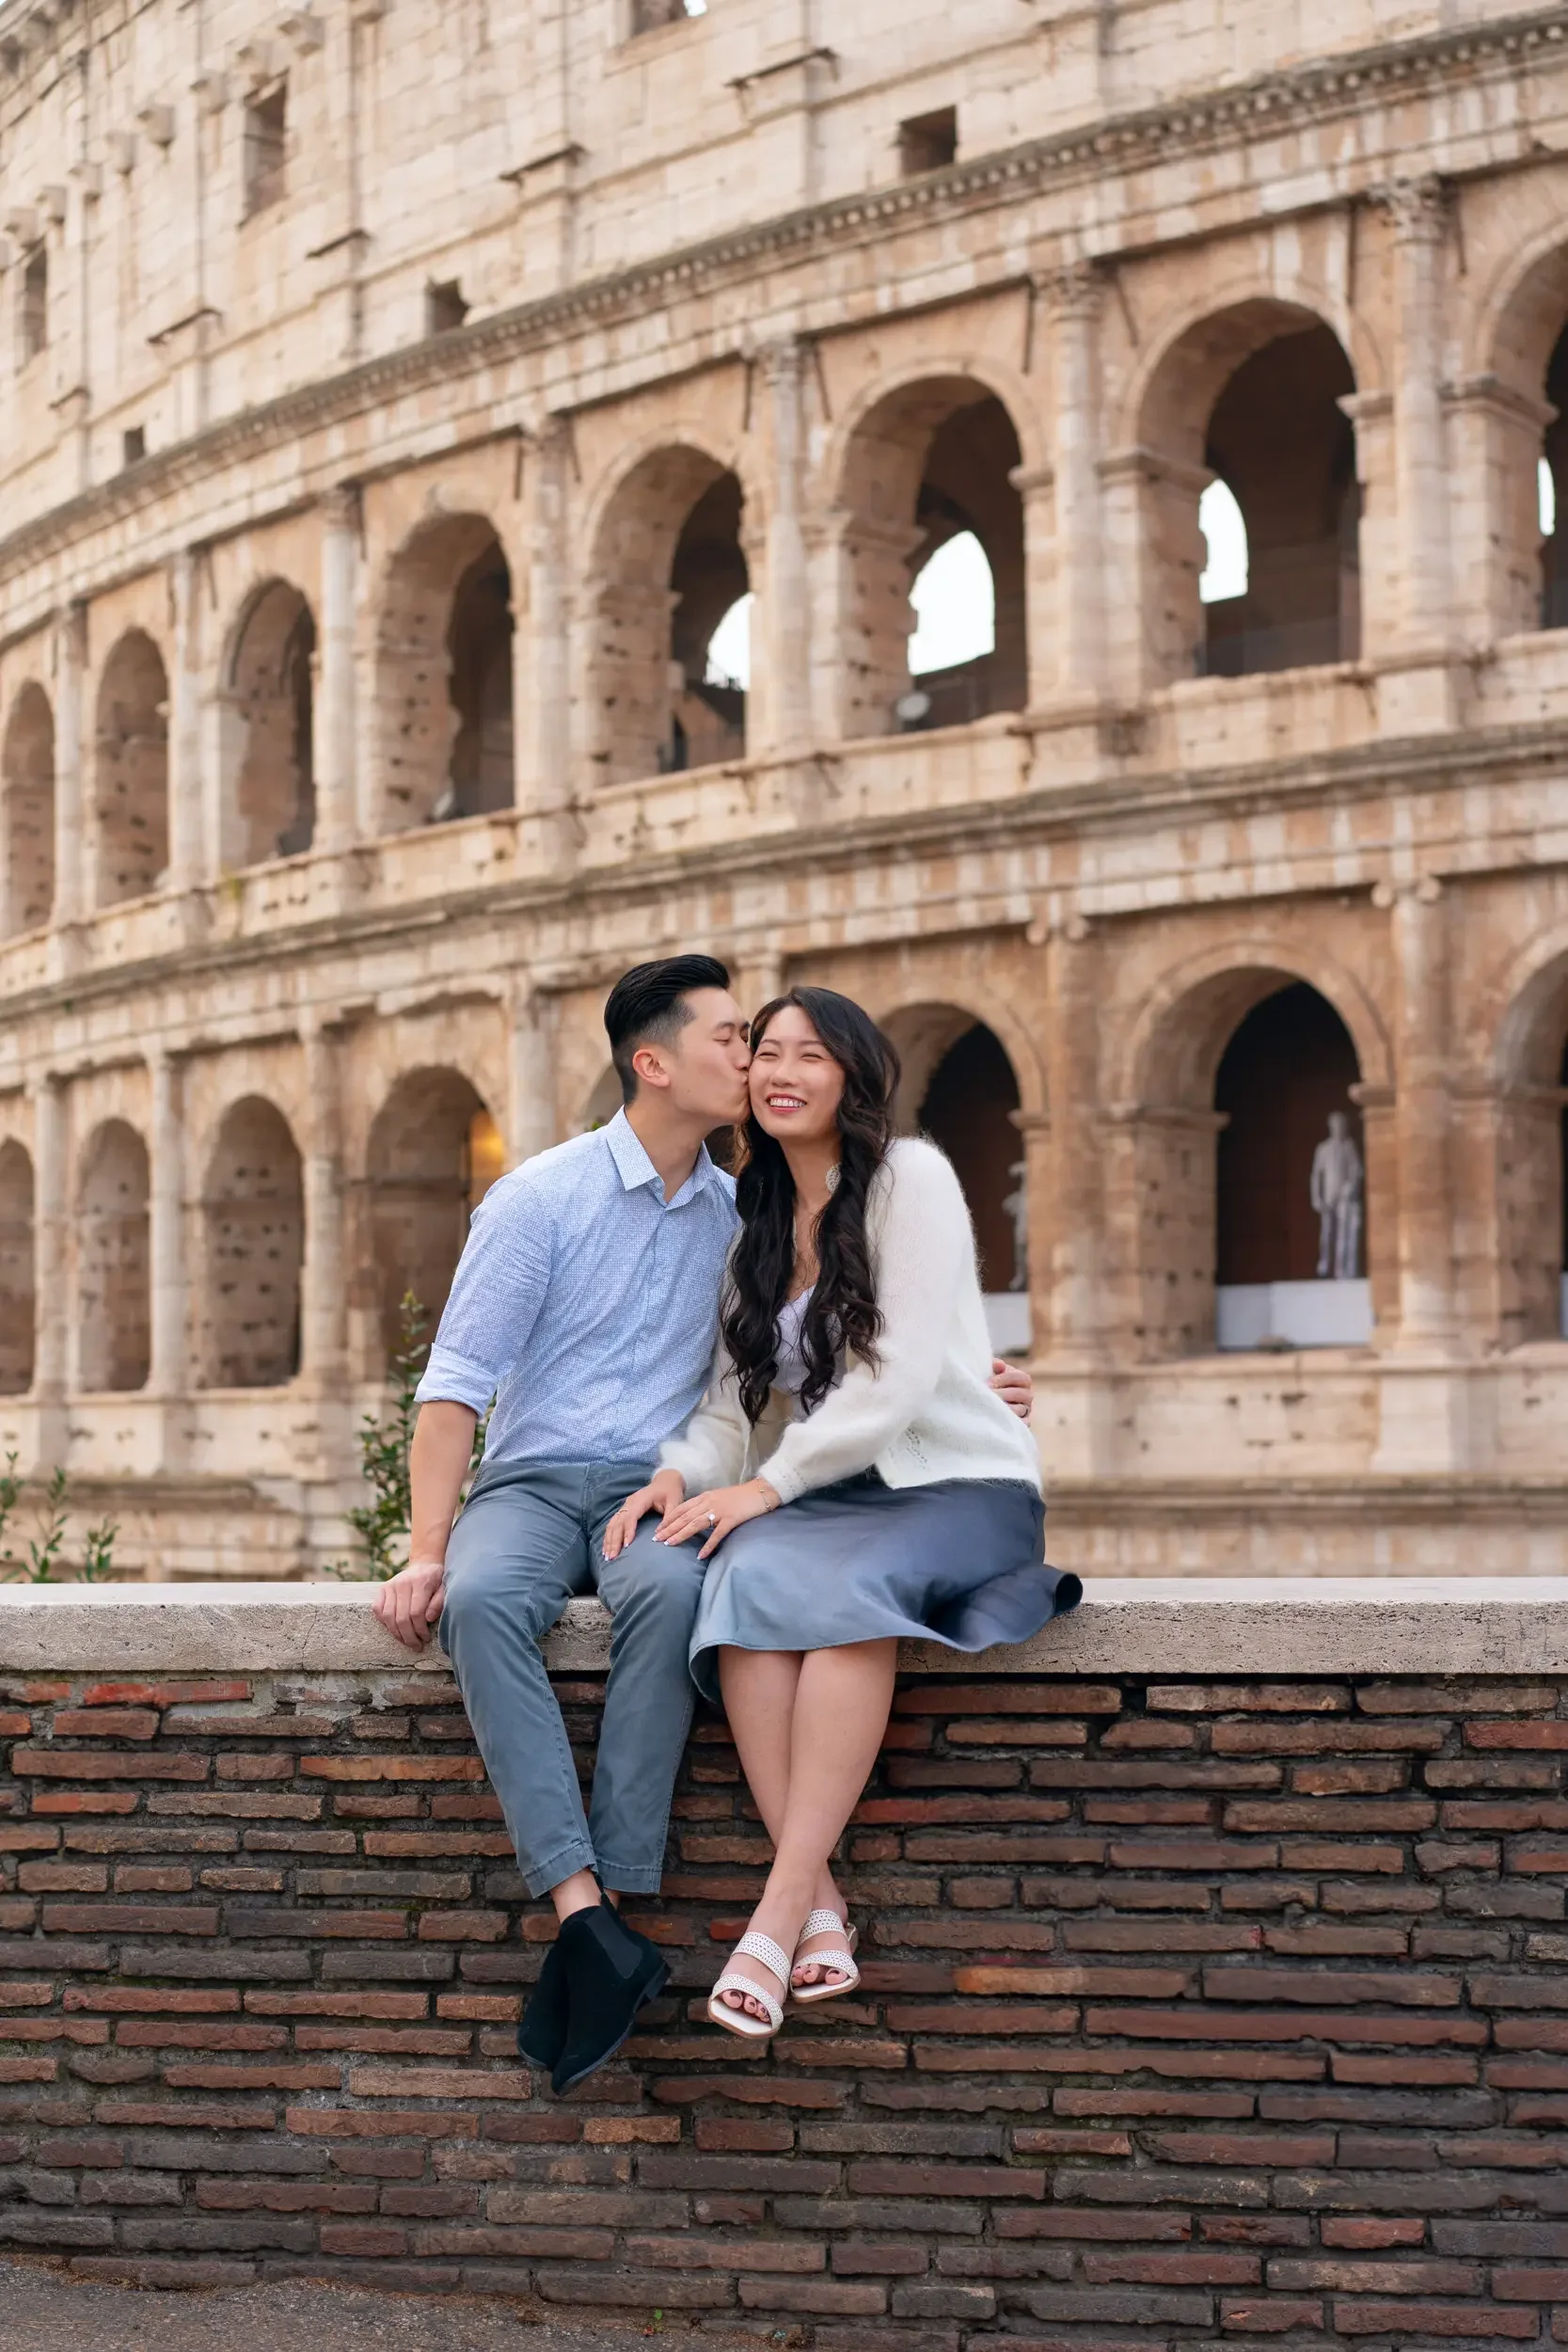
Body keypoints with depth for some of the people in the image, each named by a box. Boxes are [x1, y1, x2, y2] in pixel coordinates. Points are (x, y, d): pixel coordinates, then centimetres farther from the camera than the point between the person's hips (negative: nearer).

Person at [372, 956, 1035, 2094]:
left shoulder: (741, 1216, 13)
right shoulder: (540, 1197, 0)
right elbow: (458, 1381, -3)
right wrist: (425, 1552, -13)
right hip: (528, 1484, -2)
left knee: (669, 1594, -36)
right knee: (482, 1601, -37)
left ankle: (608, 1908, -38)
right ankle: (592, 1921, -44)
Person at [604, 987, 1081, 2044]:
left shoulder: (911, 1176, -3)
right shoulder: (759, 1218, 17)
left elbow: (898, 1376, -13)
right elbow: (735, 1392, 11)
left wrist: (769, 1483, -16)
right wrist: (684, 1471, -11)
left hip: (959, 1483, -5)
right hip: (830, 1495, 5)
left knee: (845, 1587, -37)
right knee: (750, 1575, -31)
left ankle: (777, 1914, -37)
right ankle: (820, 1914, -35)